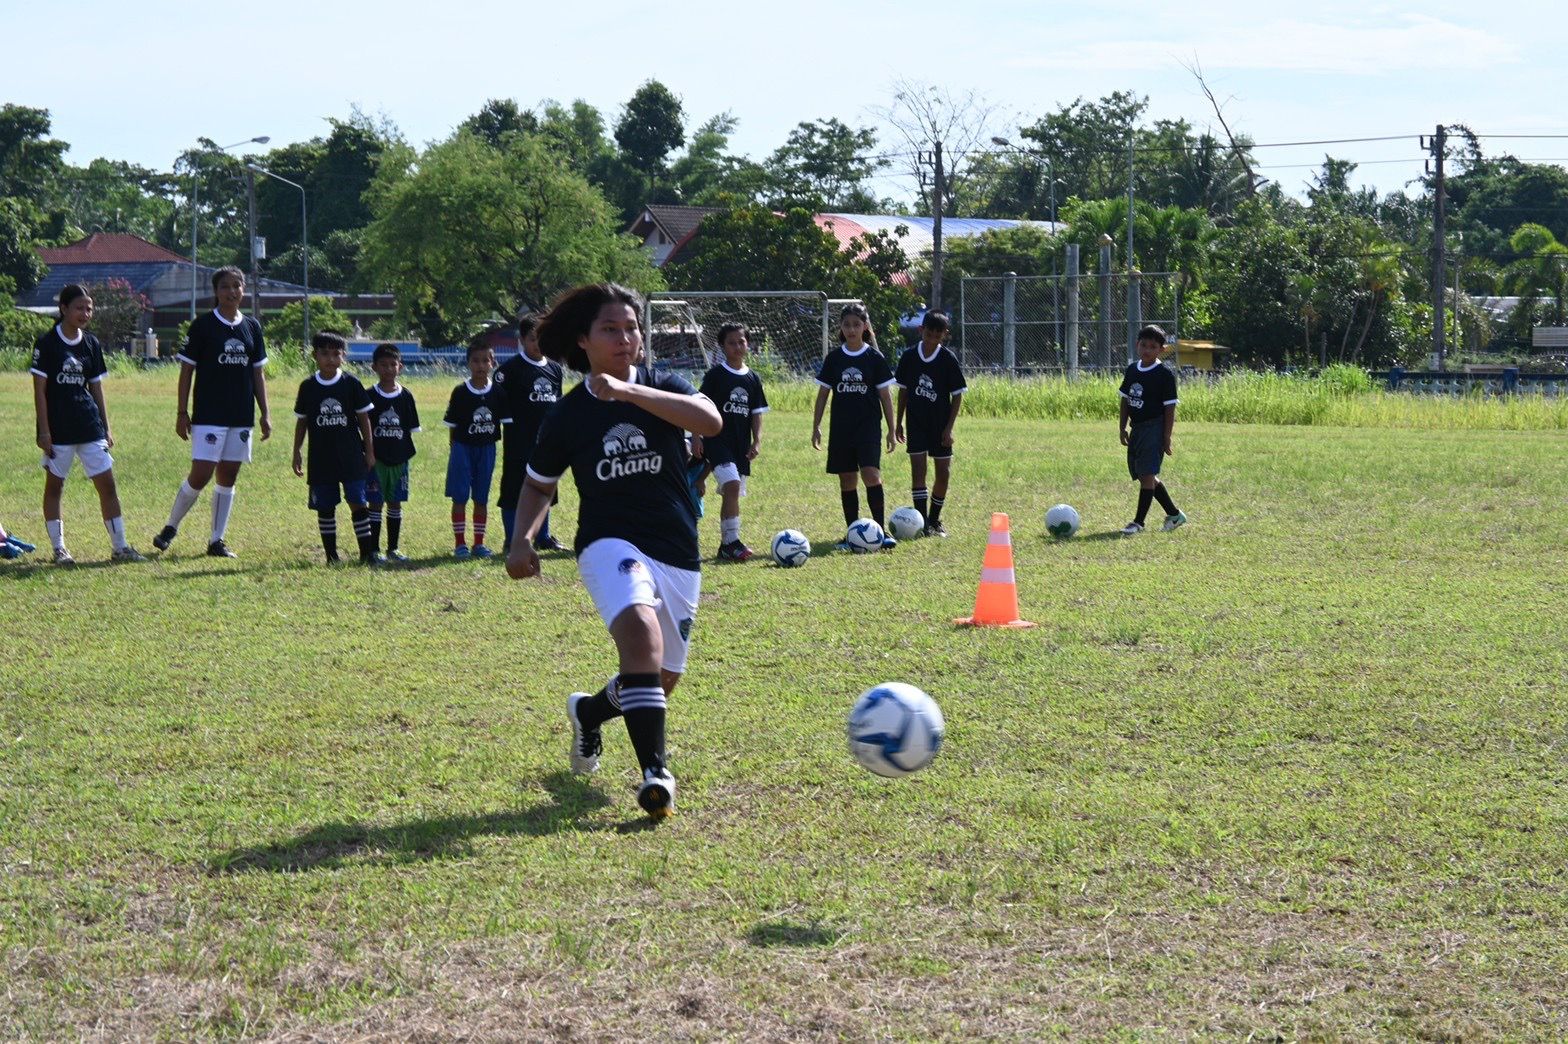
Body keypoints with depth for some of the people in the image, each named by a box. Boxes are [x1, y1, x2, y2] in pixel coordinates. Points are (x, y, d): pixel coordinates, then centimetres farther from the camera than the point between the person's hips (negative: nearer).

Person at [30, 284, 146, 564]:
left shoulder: (91, 344, 8)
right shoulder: (47, 344, -6)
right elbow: (39, 390, -7)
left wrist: (106, 428, 11)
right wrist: (44, 430, -11)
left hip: (90, 426, 4)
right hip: (58, 428, -4)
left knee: (107, 483, 0)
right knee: (54, 485, 6)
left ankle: (119, 547, 3)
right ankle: (58, 548, 14)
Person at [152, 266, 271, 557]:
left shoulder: (252, 327, 10)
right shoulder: (202, 325, -3)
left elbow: (258, 372, 14)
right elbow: (187, 370, -2)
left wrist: (265, 414, 10)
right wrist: (182, 413, -6)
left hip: (241, 416, 5)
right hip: (208, 415, -5)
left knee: (228, 477, 7)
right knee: (201, 475, -11)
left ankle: (217, 541, 14)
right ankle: (170, 527, 8)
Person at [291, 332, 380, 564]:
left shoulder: (351, 384, -1)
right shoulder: (308, 387, 2)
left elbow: (364, 418, 5)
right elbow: (301, 421, 10)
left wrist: (369, 451, 4)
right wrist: (297, 453, 7)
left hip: (351, 456, -1)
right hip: (321, 457, 1)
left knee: (358, 503, -5)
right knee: (325, 508, 4)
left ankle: (367, 552, 0)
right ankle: (331, 554, 12)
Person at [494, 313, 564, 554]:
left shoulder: (555, 368, 11)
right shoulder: (510, 369, -8)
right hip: (519, 442, -6)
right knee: (513, 491, -2)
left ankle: (543, 537, 23)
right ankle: (512, 542, 3)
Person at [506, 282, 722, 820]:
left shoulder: (663, 388, 0)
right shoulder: (568, 413, 3)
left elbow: (710, 421, -22)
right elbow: (539, 484, 19)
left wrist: (629, 392, -31)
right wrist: (523, 538, -1)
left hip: (678, 554, 3)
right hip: (609, 543, -3)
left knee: (661, 680, 11)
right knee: (641, 630, -33)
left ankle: (589, 711, 46)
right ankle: (655, 772, -36)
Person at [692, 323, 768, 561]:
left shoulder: (753, 378, 11)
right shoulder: (715, 374, -3)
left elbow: (756, 414, 14)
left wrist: (757, 441, 3)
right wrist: (697, 436, -10)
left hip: (741, 445, 6)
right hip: (717, 440, -6)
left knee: (731, 493, 10)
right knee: (732, 485, -22)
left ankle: (726, 545, 19)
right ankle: (732, 542, -22)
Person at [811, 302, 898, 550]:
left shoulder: (874, 358, 0)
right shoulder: (834, 358, 6)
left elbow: (885, 395, 3)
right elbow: (823, 393, 10)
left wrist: (892, 429, 1)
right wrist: (816, 426, 6)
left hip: (868, 426, -3)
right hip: (840, 427, 3)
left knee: (871, 473, -17)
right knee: (846, 480, 5)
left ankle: (881, 530, -13)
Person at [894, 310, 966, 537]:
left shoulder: (948, 360, -7)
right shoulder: (909, 357, -2)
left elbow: (957, 396, -4)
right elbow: (903, 390, 8)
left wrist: (949, 428, -9)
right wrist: (899, 423, 8)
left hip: (940, 425, 0)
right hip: (916, 424, 0)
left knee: (944, 474, 3)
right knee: (918, 471, -9)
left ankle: (935, 519, 21)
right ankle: (923, 522, -10)